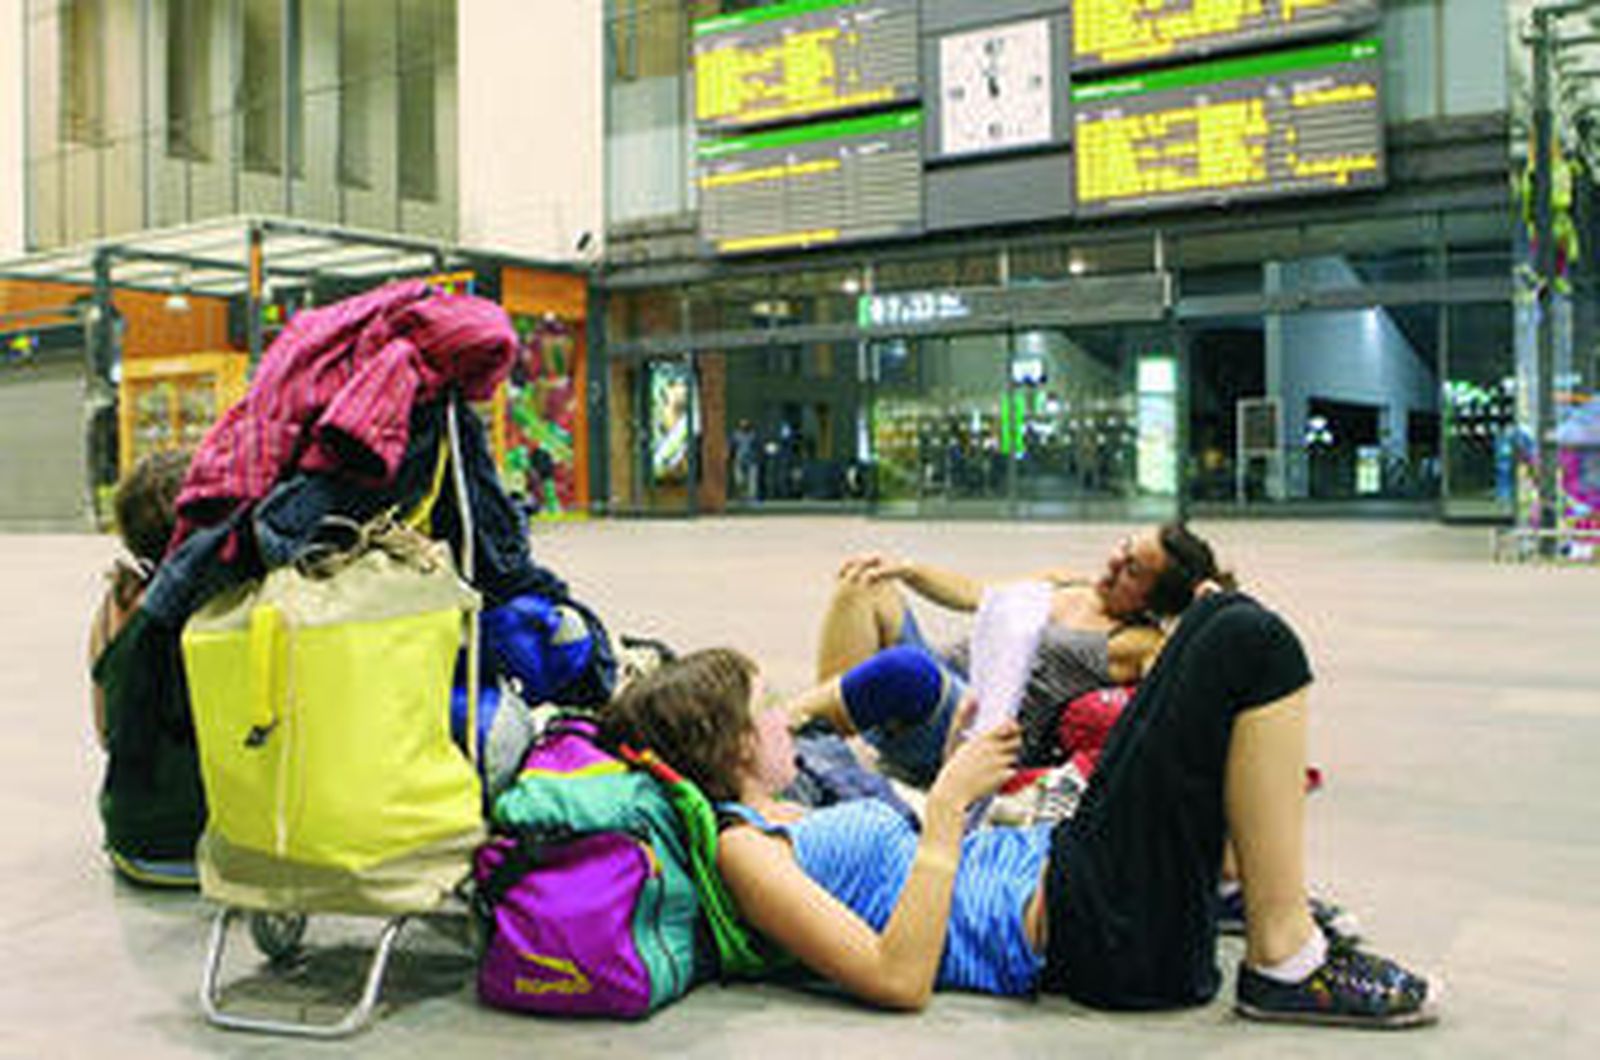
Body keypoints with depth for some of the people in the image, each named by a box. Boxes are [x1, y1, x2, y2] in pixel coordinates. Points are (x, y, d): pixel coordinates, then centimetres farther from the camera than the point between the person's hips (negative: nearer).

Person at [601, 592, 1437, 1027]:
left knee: (1225, 621, 11)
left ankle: (1265, 885, 17)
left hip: (1059, 861, 10)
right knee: (1252, 644, -17)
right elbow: (900, 978, -22)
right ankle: (1283, 962, -10)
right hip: (1099, 930, -10)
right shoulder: (741, 851, -12)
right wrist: (949, 802, -21)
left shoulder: (776, 819, 17)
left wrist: (960, 749, 16)